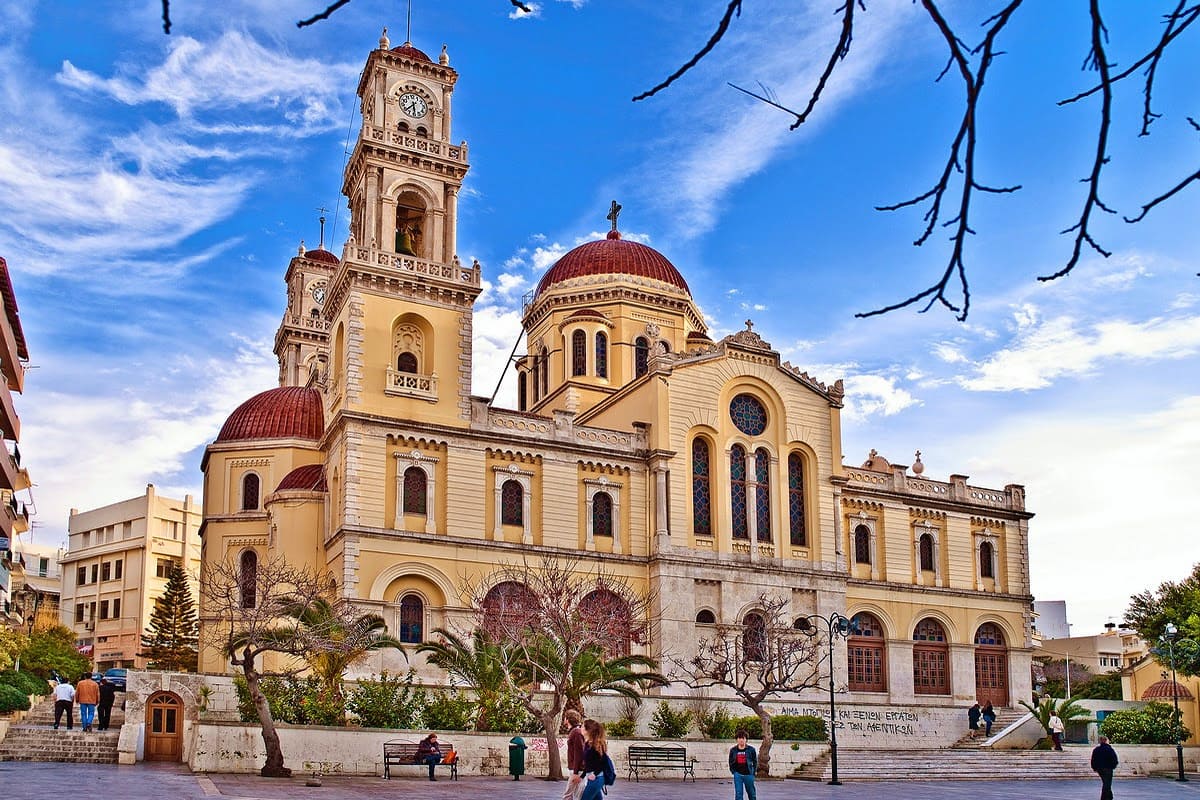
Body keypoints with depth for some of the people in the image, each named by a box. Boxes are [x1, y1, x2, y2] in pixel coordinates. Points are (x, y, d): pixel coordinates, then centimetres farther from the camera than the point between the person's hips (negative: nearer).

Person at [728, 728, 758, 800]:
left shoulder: (751, 749, -2)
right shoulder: (733, 750, 2)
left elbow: (755, 762, 6)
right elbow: (731, 762, 12)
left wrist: (753, 772, 1)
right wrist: (734, 772, 4)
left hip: (748, 775, -1)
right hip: (738, 775, 1)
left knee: (751, 794, 10)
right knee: (738, 794, -3)